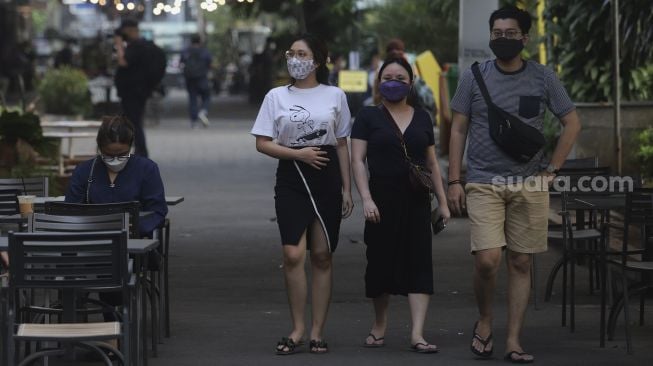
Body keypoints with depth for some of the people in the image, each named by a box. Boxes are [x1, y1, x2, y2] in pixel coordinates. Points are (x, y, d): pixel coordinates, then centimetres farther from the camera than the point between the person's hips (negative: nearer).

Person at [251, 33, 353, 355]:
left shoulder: (334, 96, 7)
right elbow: (262, 143, 2)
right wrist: (298, 153, -11)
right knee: (293, 254, -12)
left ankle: (317, 331, 9)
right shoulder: (277, 97, 5)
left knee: (322, 256, 3)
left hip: (327, 177, 1)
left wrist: (346, 189, 7)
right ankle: (297, 329, -2)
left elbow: (342, 145, 10)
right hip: (291, 176, -1)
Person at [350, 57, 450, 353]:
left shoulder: (422, 118, 12)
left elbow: (432, 163, 15)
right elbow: (358, 160, -3)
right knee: (381, 262, 5)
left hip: (416, 200, 2)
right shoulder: (369, 116, 3)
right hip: (383, 200, -2)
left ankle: (417, 334, -12)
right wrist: (366, 198, -14)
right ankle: (379, 326, 24)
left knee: (419, 262, -7)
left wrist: (443, 202, 10)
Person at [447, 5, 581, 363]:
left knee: (520, 263, 3)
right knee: (487, 260, -14)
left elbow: (572, 123, 10)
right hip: (484, 183, -1)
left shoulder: (543, 78, 3)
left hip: (529, 186, 1)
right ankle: (484, 320, 12)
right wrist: (454, 180, 0)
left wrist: (552, 169, 2)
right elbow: (458, 130, 6)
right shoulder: (474, 77, 3)